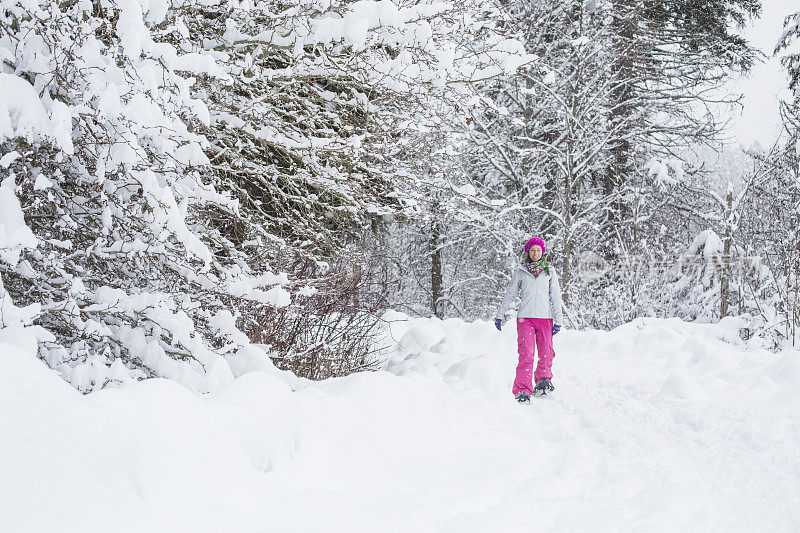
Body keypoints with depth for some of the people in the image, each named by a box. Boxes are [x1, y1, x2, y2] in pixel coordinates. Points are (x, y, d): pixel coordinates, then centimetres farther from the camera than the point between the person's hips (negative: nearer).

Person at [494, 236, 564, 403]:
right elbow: (509, 294, 14)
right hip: (525, 317, -1)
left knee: (546, 354, 2)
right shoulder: (520, 271, 8)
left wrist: (558, 320, 4)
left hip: (545, 317, 2)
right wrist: (499, 315, 13)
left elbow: (555, 296, 10)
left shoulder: (550, 271, 10)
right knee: (526, 354, -12)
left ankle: (543, 380, 27)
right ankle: (523, 390, -13)